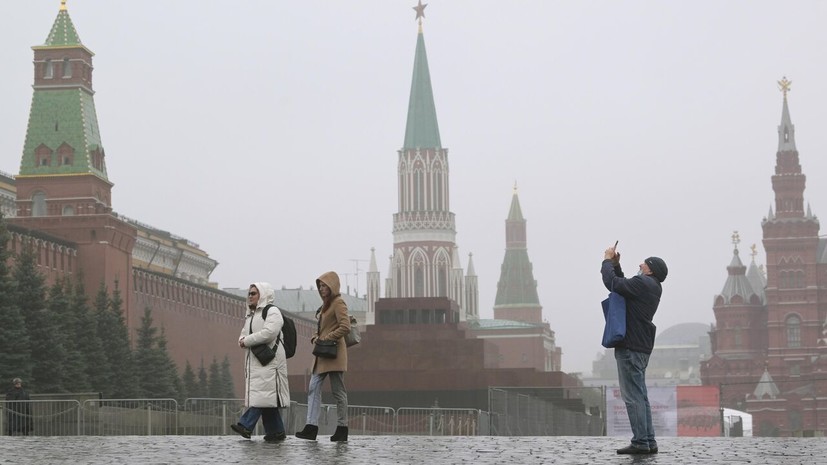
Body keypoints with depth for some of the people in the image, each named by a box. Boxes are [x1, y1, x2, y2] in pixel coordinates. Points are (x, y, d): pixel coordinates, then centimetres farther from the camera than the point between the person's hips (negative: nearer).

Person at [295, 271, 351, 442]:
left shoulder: (338, 303, -9)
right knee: (314, 388, 0)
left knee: (338, 392, -2)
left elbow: (345, 327, -19)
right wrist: (316, 336, 8)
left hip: (333, 354, -9)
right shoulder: (326, 304, 19)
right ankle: (311, 427, -4)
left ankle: (342, 428, 5)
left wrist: (327, 338, -17)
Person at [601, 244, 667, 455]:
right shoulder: (651, 287, 18)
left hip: (630, 347, -10)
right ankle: (648, 441, 12)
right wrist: (616, 264, 19)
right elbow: (623, 286, 28)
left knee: (633, 396, -10)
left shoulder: (642, 283, -12)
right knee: (640, 396, 12)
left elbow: (613, 284, -19)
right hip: (640, 347, 10)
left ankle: (641, 442, -13)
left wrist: (607, 261, -5)